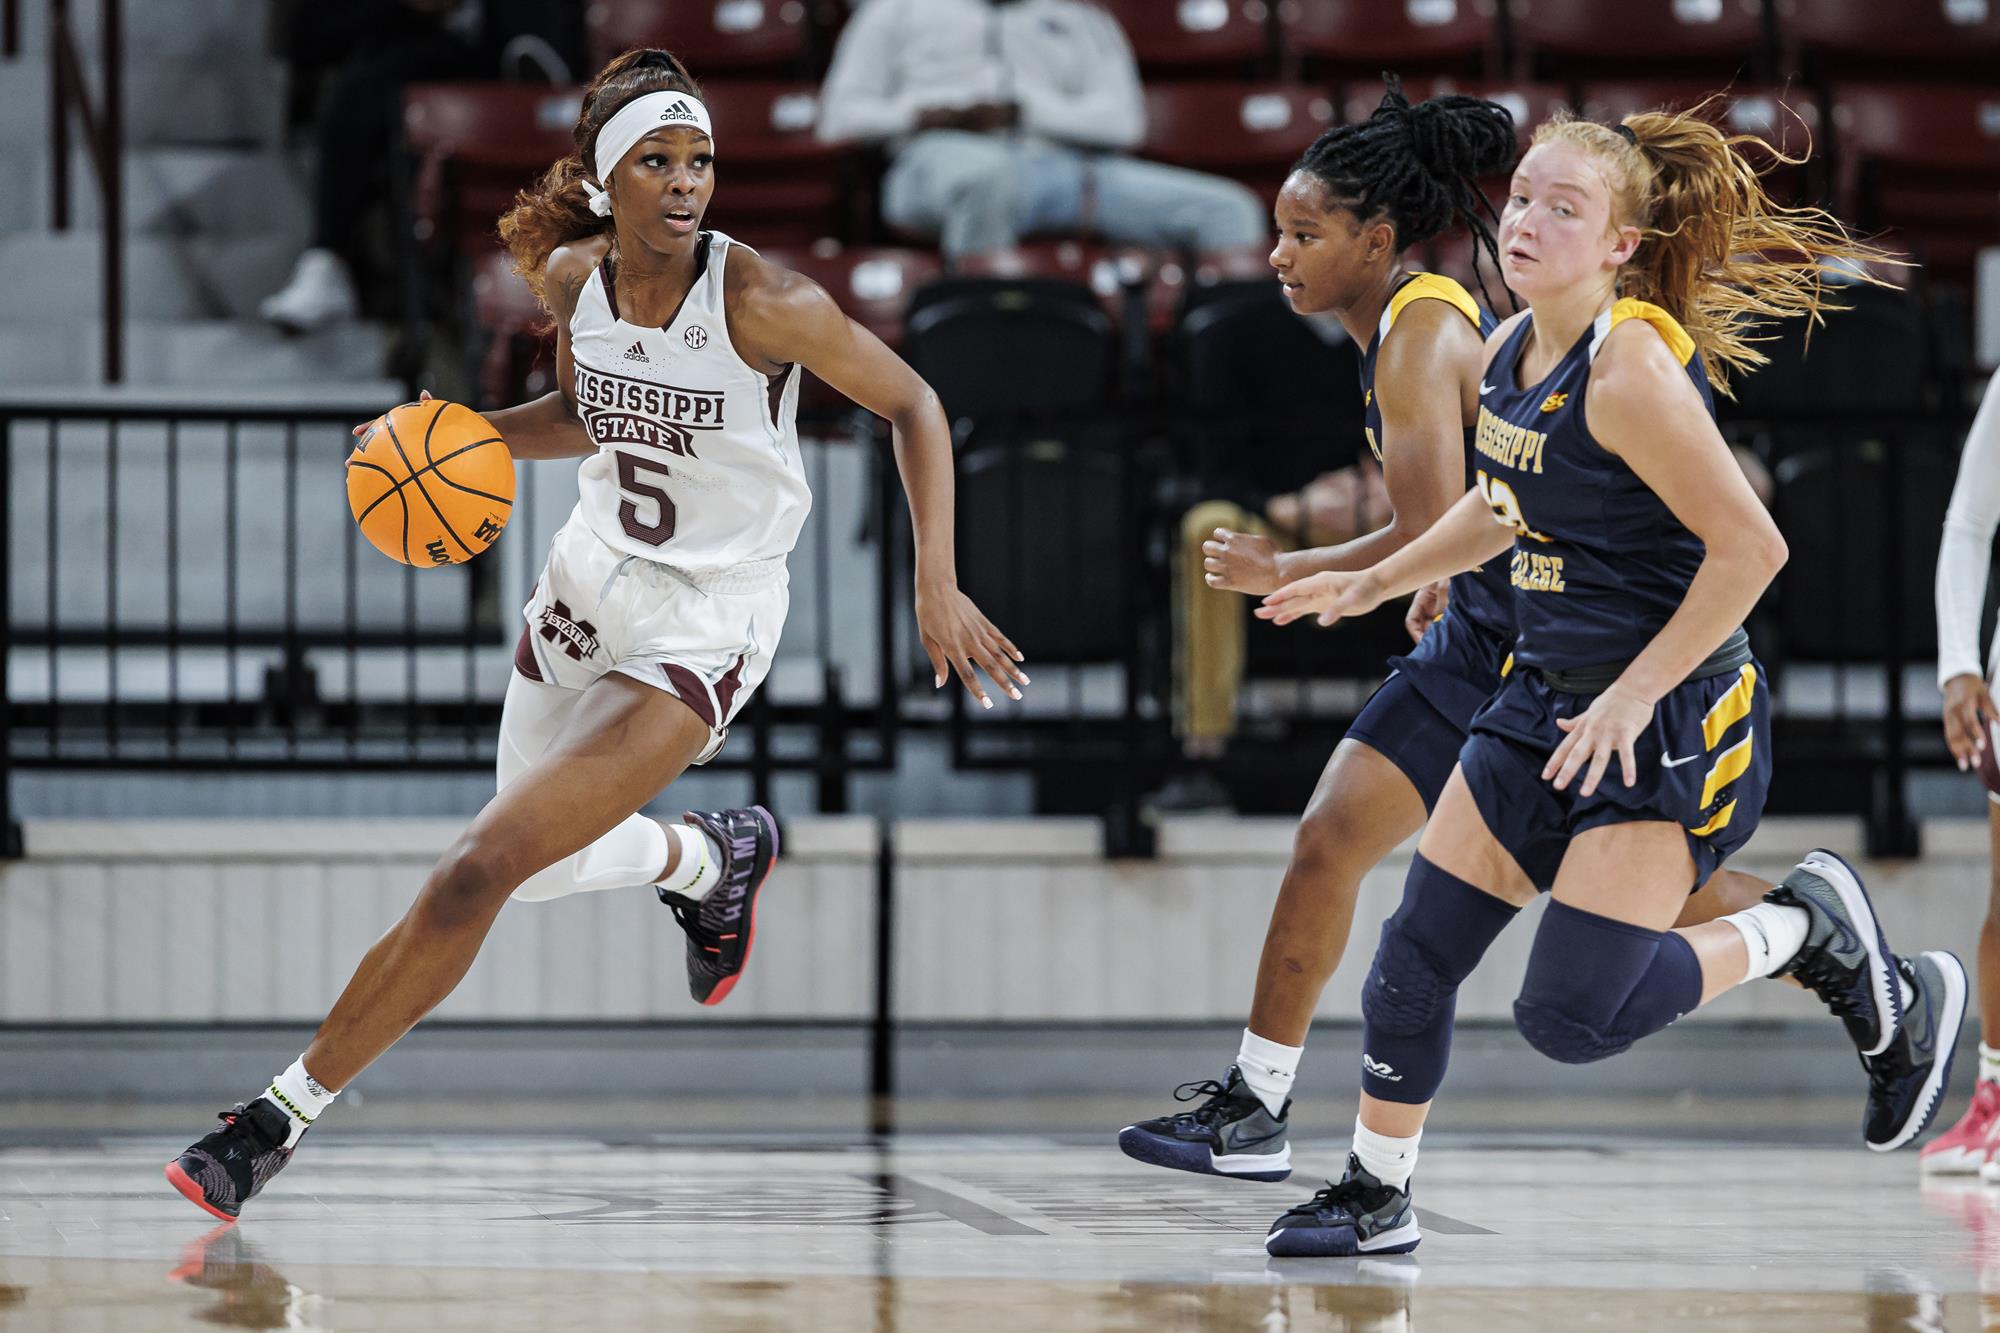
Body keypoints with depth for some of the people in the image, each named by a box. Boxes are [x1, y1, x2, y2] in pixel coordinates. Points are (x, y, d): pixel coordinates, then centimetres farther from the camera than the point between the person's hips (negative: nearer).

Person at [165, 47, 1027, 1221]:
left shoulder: (763, 303, -23)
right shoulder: (571, 276, -7)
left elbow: (913, 405, -11)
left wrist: (938, 587, -17)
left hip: (702, 630, -7)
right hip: (592, 582, 7)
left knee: (480, 869, -16)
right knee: (541, 867, 22)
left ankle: (285, 1113, -6)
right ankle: (715, 857, 53)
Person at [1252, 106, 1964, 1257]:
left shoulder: (1633, 367, -21)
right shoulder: (1509, 353, 5)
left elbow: (1750, 547, -22)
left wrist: (1634, 698, -19)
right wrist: (1373, 585, 24)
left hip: (1672, 722, -8)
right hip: (1546, 700, 8)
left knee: (1571, 1017, -11)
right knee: (1415, 957, 6)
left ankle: (1818, 937, 9)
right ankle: (1378, 1200, 23)